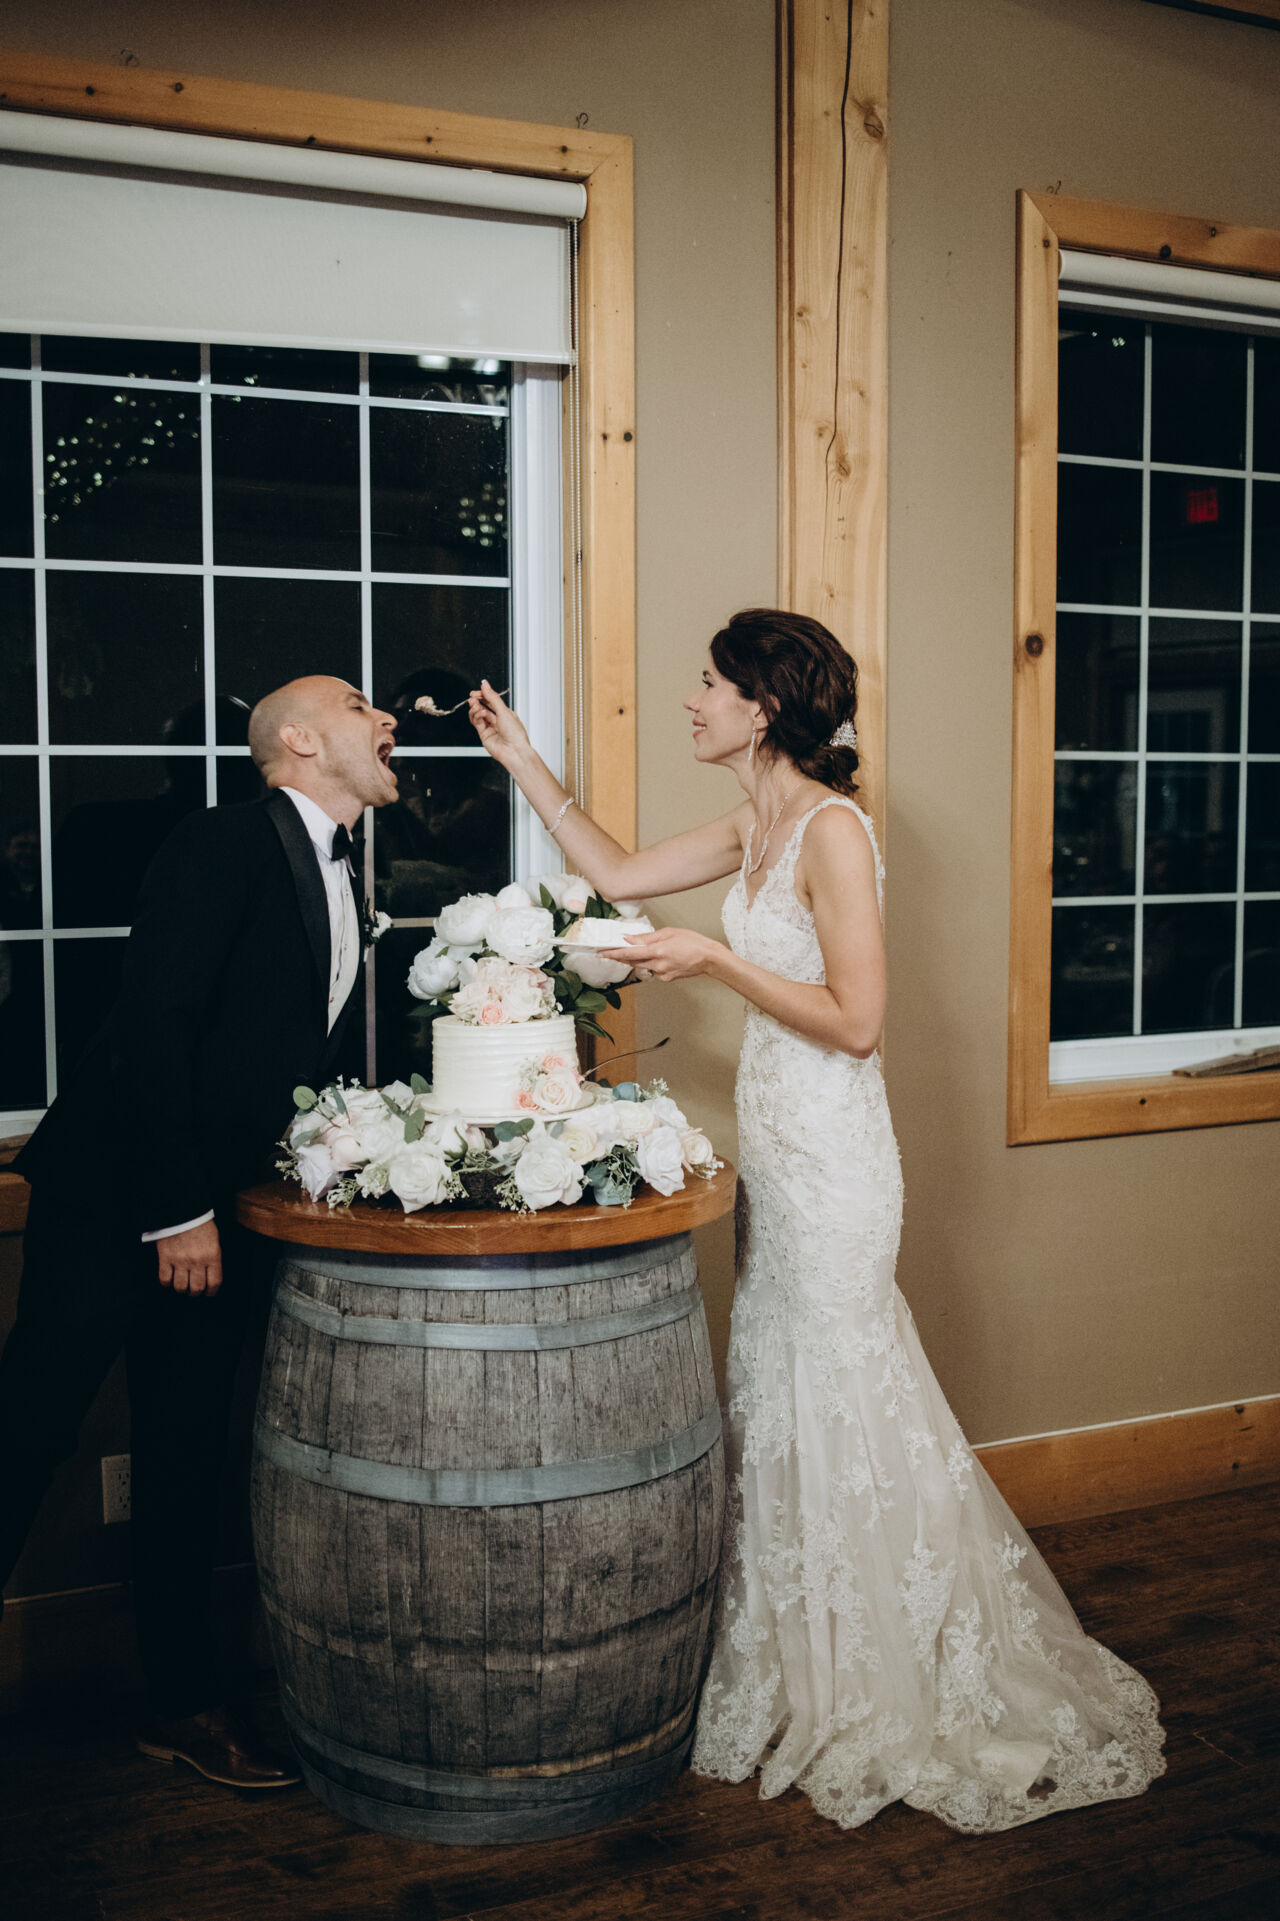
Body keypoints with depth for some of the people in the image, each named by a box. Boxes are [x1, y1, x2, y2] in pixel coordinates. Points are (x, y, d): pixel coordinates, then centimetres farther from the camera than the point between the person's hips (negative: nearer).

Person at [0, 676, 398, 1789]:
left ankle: (185, 1702, 24)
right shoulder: (225, 845, -14)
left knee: (189, 1455, 13)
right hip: (114, 1189, -8)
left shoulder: (340, 872, 11)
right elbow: (156, 1023, -20)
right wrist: (176, 1213, -20)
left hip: (223, 1205, 8)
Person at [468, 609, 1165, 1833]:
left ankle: (883, 1702, 22)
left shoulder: (831, 827, -16)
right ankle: (813, 1678, 32)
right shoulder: (755, 828, 10)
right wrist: (520, 760, 18)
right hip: (777, 1146, 9)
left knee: (839, 1409, 3)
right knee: (787, 1407, 16)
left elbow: (855, 1020, -19)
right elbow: (616, 875, 19)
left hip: (825, 1155, -9)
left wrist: (717, 961, -17)